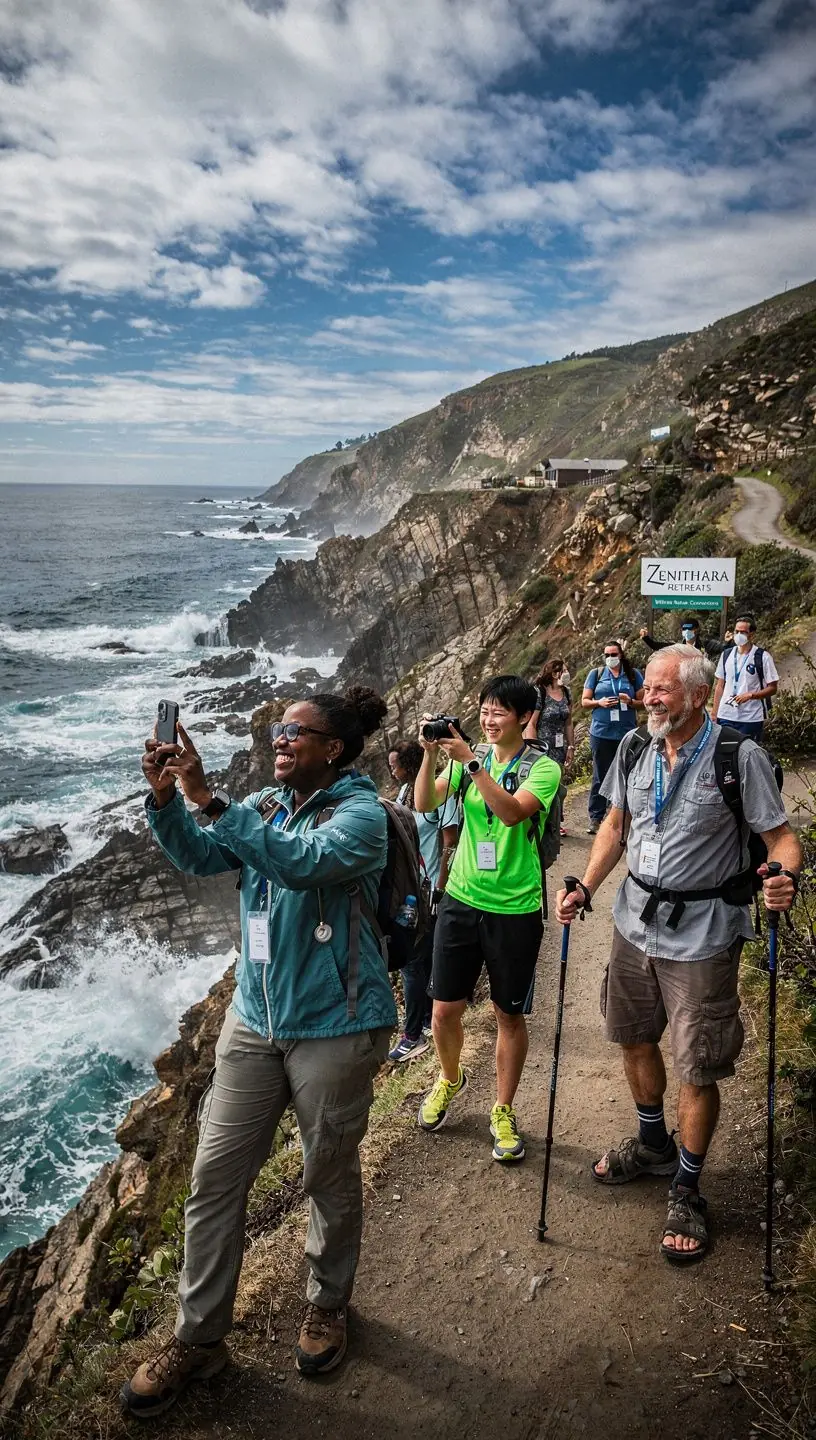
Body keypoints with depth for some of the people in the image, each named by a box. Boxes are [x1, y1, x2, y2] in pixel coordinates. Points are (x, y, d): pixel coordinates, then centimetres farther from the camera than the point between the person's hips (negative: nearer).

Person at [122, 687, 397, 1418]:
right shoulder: (265, 805, 5)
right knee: (214, 1178, 8)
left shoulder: (361, 811, -15)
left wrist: (210, 799, -34)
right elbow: (199, 858, -1)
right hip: (254, 1020, 6)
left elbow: (303, 862, -33)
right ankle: (198, 1338, 25)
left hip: (334, 1027, -5)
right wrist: (166, 801, -19)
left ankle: (327, 1307, 38)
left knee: (331, 1178, 13)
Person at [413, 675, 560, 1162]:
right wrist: (431, 753, -19)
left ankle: (504, 1112, 28)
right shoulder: (468, 762, 5)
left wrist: (470, 761, -29)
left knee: (510, 1015, 9)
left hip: (515, 909, -3)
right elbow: (425, 803, -6)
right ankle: (450, 1079, 39)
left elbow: (512, 812, -26)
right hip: (462, 900, 3)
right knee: (445, 1009, 8)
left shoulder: (542, 768, -8)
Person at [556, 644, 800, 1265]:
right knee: (636, 1041, 21)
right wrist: (585, 888, 2)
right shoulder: (634, 751, 0)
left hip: (701, 935, -5)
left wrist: (787, 878, -34)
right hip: (636, 922, 6)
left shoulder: (739, 756, -15)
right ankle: (653, 1145, 47)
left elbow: (782, 836, -12)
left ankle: (687, 1191, 27)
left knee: (698, 1071, 3)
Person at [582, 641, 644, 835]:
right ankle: (595, 817, 9)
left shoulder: (633, 675, 7)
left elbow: (644, 701, 8)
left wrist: (630, 701, -12)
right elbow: (585, 701, 7)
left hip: (627, 733, 1)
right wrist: (599, 702, -12)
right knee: (600, 776, 3)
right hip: (601, 732, 0)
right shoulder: (596, 674, 7)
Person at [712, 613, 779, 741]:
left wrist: (750, 695, -18)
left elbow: (773, 688, -3)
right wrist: (714, 712, 9)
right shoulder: (726, 655, 9)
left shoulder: (763, 657, -5)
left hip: (752, 718, -3)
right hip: (725, 716, 4)